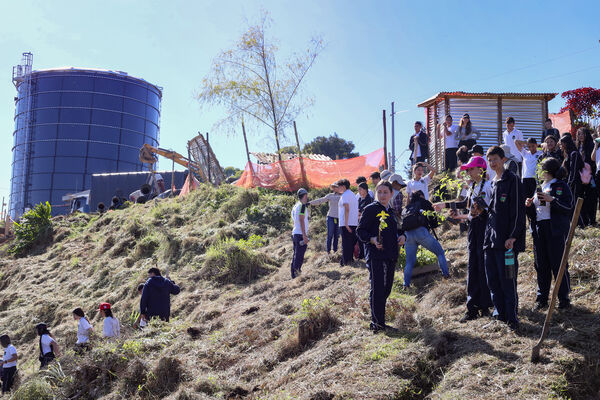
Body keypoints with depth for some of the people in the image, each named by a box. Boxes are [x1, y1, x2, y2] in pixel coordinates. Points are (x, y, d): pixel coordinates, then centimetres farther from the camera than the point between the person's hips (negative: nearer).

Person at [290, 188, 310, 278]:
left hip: (294, 233, 9)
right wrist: (304, 236, -19)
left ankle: (293, 275, 14)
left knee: (296, 255, 12)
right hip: (300, 234, -9)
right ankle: (297, 273, -12)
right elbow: (301, 221, -17)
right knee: (299, 256, -9)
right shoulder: (302, 206, -11)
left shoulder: (295, 205, 16)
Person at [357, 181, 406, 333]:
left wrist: (402, 236, 5)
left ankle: (378, 321, 21)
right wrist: (372, 240, -24)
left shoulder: (391, 211, 18)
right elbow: (360, 231, -7)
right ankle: (377, 323, -1)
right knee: (377, 289, -8)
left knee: (386, 288, 11)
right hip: (375, 255, -7)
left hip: (391, 256, 7)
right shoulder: (371, 209, -4)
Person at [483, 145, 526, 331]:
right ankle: (500, 312, 20)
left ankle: (512, 317, 1)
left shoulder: (512, 180, -6)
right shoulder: (493, 183, 18)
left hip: (506, 240, -8)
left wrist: (513, 236, -16)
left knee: (507, 280, -6)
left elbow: (518, 210, -11)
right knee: (492, 279, 10)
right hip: (490, 239, 8)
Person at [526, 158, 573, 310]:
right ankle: (541, 299, 14)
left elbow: (569, 206, -11)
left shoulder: (561, 186, -1)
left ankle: (564, 298, 4)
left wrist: (552, 200, -22)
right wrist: (529, 205, 3)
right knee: (541, 265, 7)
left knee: (558, 263, -4)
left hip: (556, 229, -6)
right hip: (539, 229, 6)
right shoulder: (540, 186, 19)